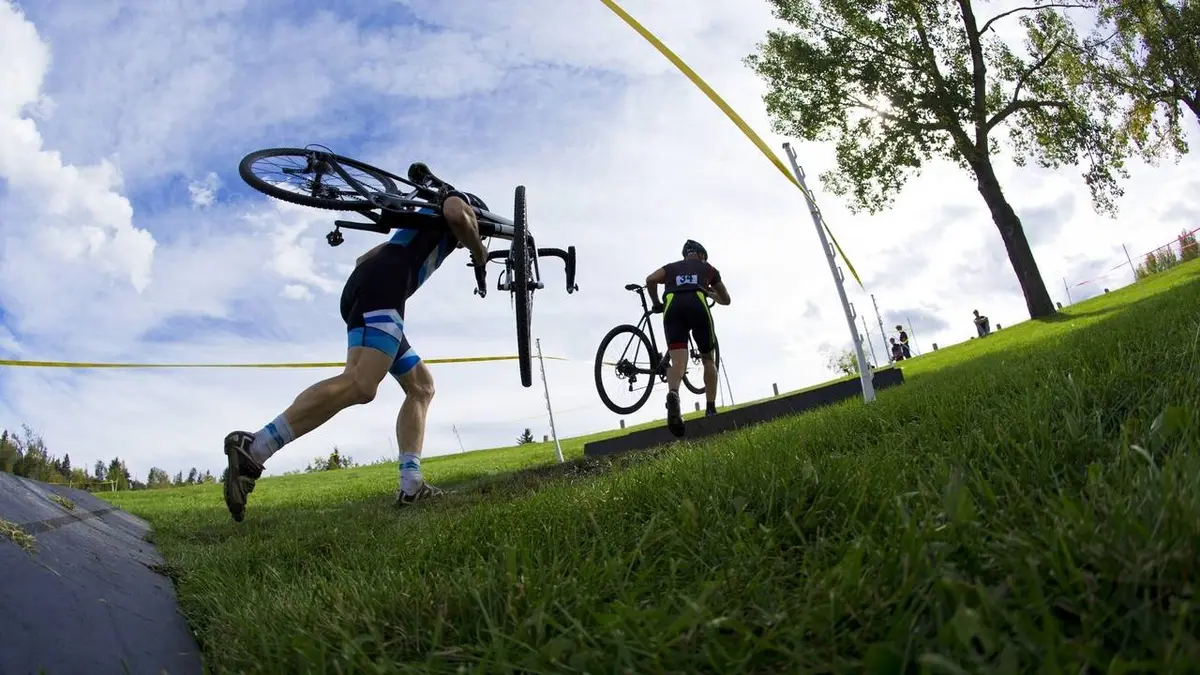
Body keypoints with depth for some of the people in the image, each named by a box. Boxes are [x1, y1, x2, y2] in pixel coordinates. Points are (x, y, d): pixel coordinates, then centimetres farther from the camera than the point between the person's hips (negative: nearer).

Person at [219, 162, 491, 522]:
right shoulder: (460, 200, 19)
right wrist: (480, 253, 6)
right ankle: (252, 448, -34)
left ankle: (411, 485, -3)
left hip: (363, 291, 10)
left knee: (422, 386, 9)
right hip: (381, 287, -10)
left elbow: (364, 258, 39)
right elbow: (455, 214, -8)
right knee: (360, 384, -27)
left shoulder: (426, 228, 41)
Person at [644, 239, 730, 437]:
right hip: (697, 305, 0)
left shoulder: (671, 267, 32)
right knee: (708, 359, 16)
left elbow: (650, 279, 10)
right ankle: (711, 409, 10)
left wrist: (656, 303, 24)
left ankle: (673, 394, -44)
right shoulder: (707, 268, 32)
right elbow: (726, 300, 40)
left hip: (673, 307, 1)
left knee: (678, 360, -13)